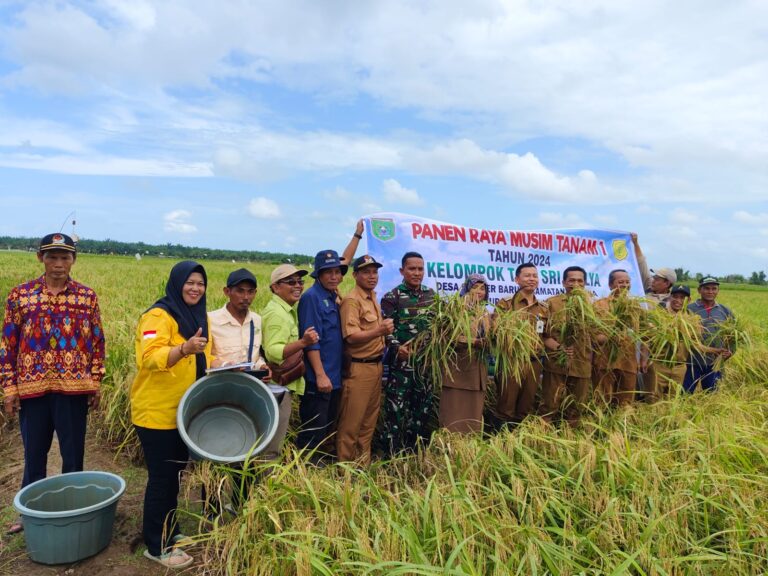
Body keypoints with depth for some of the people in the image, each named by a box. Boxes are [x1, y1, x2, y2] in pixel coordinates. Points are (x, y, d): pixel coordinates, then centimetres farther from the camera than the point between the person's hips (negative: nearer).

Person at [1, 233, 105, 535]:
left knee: (73, 454, 9)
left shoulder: (87, 296, 1)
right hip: (33, 387, 1)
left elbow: (97, 341, 4)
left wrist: (95, 383, 0)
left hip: (74, 388, 0)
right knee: (34, 454, 15)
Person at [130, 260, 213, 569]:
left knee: (175, 474, 19)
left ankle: (169, 531, 35)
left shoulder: (199, 316, 10)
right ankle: (157, 546, 16)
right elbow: (150, 357, -30)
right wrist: (184, 349, -46)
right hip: (157, 412, -8)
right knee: (162, 477, 1)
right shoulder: (159, 315, -16)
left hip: (184, 412, 8)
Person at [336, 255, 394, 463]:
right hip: (358, 368, -9)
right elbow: (351, 336, -21)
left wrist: (384, 331, 7)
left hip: (376, 366, 9)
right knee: (351, 423, 1)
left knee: (369, 420, 16)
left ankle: (363, 463, 29)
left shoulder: (373, 297, 14)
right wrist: (380, 331, -29)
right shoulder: (352, 300, -13)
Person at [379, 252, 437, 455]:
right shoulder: (392, 297, -5)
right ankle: (392, 454, 7)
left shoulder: (431, 295, 11)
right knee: (396, 408, -4)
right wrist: (397, 347, -24)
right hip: (401, 361, -5)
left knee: (422, 408, 13)